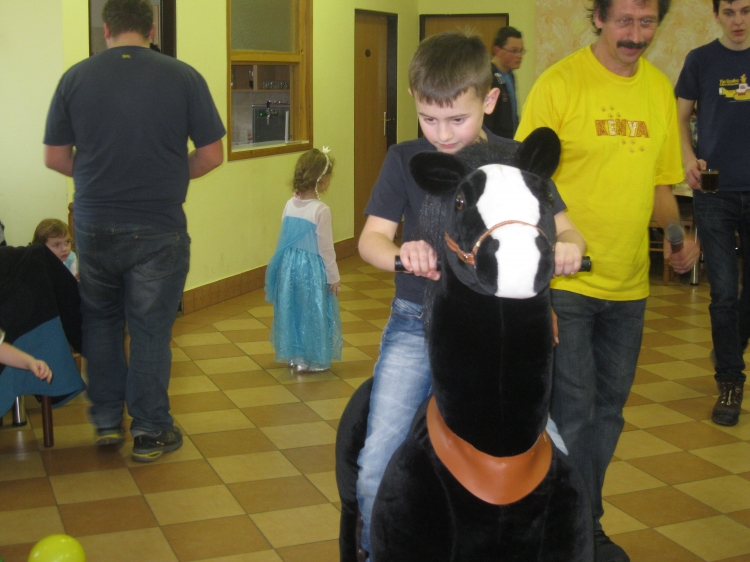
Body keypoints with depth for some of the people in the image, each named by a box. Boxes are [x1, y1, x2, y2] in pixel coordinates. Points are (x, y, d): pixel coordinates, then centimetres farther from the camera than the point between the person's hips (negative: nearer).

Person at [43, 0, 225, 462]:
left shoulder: (76, 78, -2)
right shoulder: (183, 77, -7)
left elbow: (55, 157, 2)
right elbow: (212, 155, -4)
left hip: (94, 228, 2)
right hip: (159, 229, -2)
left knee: (100, 320, 21)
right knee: (150, 329, 9)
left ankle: (107, 420, 28)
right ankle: (150, 432, 17)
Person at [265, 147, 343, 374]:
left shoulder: (290, 205, 0)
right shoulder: (320, 210, -18)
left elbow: (284, 240, 8)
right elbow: (325, 247, -14)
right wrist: (334, 277, -4)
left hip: (288, 267, 6)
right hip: (312, 270, -6)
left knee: (291, 310, 16)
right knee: (313, 313, 7)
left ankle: (294, 357, 27)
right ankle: (311, 360, 16)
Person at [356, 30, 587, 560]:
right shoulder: (405, 160, 4)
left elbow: (563, 228, 2)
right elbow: (371, 238, -2)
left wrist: (568, 246, -22)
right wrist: (402, 252, -25)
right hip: (419, 322, 0)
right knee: (378, 469, -14)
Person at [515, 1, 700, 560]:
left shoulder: (660, 89, 6)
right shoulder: (560, 83, -11)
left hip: (629, 286, 6)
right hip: (564, 284, -6)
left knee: (608, 411, 16)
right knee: (572, 413, -1)